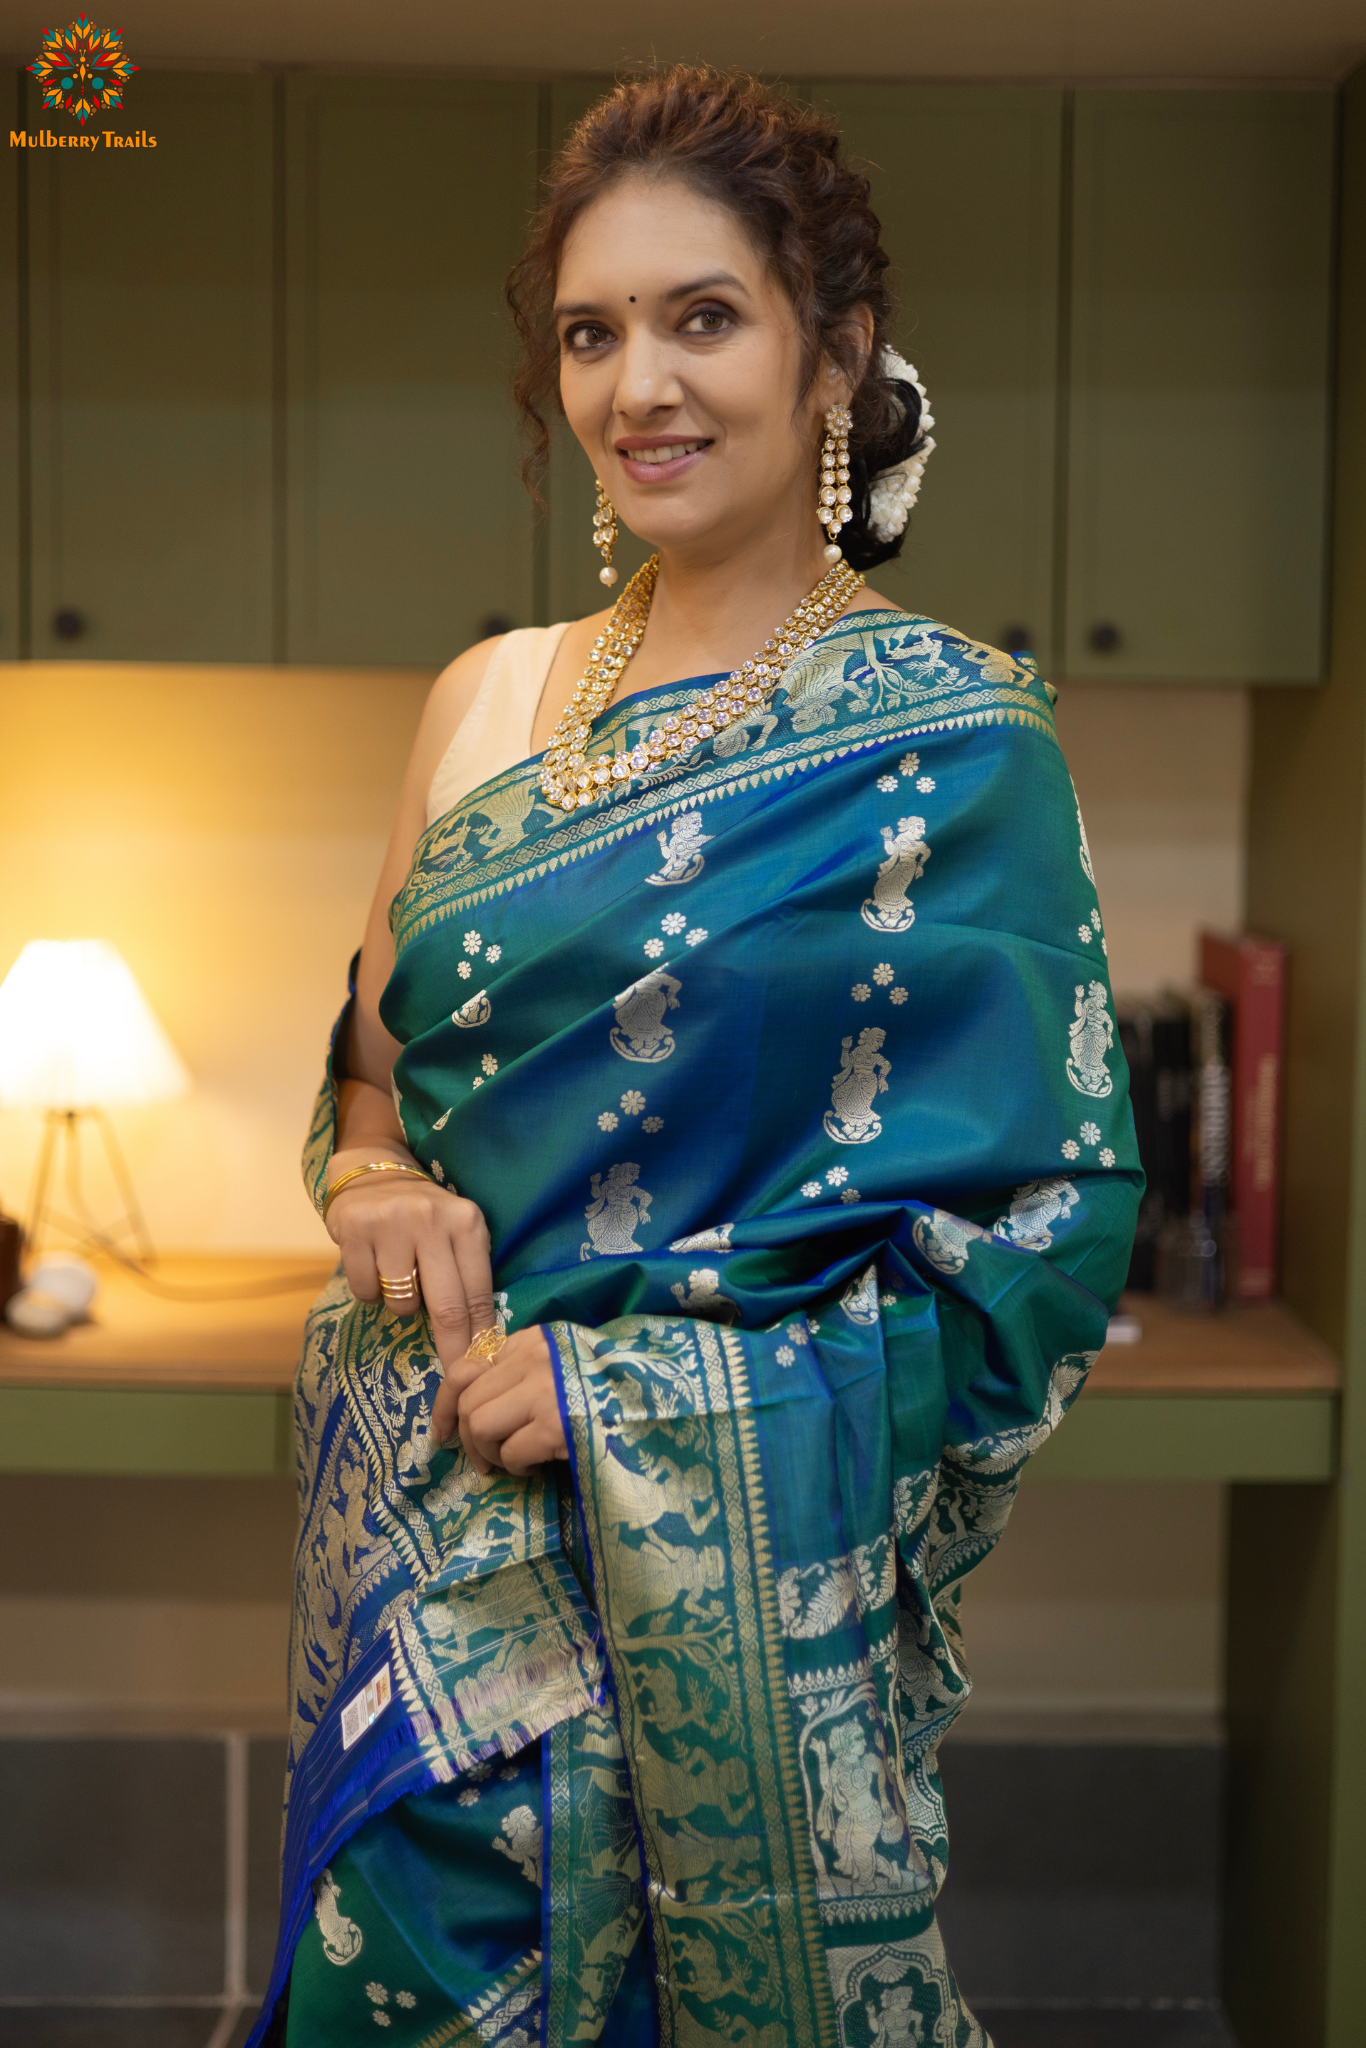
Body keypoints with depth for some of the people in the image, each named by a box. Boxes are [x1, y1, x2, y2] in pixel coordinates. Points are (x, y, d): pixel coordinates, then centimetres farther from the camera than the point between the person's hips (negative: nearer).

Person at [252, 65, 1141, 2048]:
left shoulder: (948, 738, -9)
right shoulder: (490, 700, 8)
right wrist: (369, 1172, -6)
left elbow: (1056, 1224, -11)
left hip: (727, 1557, -4)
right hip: (430, 1537, 5)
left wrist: (625, 1392, -15)